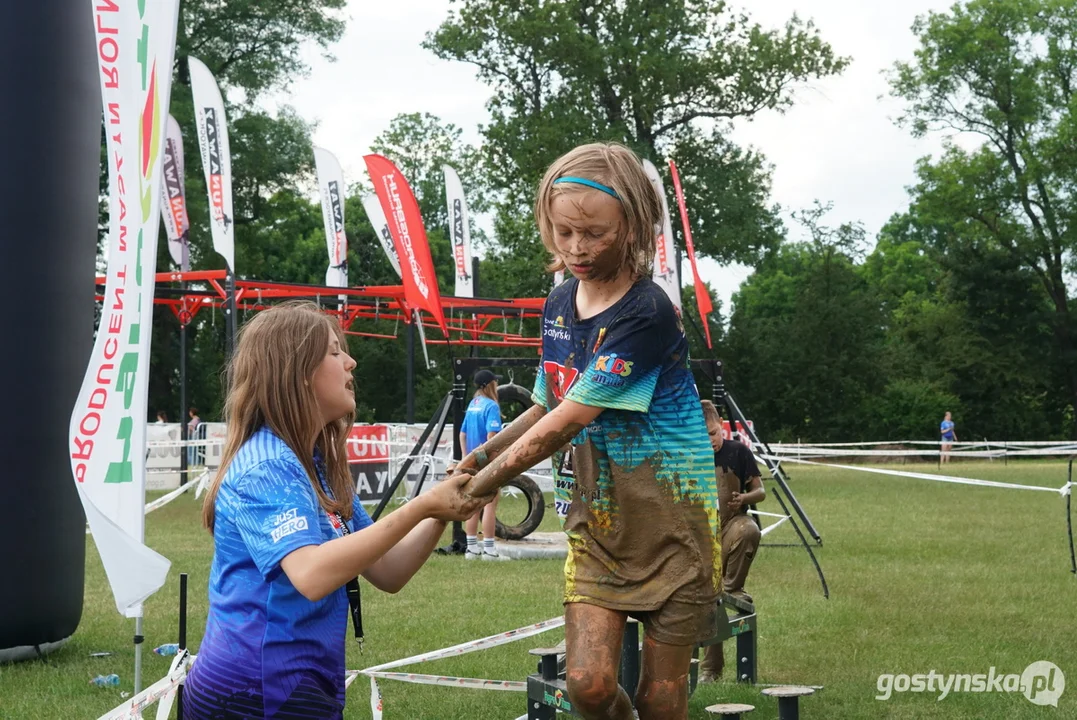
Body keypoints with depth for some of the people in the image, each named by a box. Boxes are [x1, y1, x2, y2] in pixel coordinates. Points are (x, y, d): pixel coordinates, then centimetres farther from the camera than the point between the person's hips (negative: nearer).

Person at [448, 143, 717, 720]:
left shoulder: (646, 315, -20)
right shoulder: (559, 304, 5)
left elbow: (563, 424, -23)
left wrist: (473, 489, -19)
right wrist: (483, 453, 1)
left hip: (668, 518, -5)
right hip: (594, 518, 6)